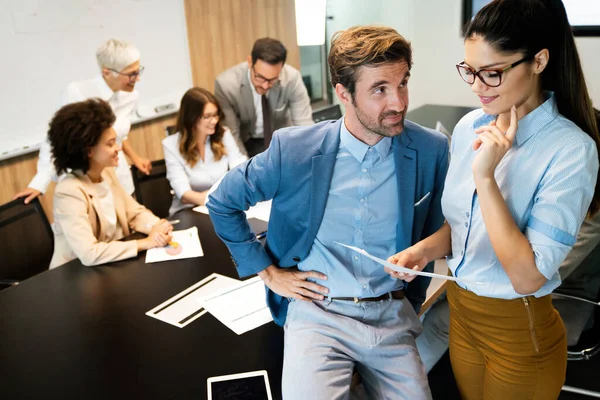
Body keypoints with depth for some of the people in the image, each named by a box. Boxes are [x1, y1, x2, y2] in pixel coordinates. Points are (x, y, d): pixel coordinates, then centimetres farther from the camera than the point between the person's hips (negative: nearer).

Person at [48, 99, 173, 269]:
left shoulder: (107, 173, -2)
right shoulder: (69, 192, -24)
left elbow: (135, 213, 5)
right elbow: (89, 254, -31)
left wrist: (157, 227, -16)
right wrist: (145, 243, -27)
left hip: (114, 264, 7)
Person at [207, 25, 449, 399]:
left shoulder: (431, 150, -7)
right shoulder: (294, 149, -12)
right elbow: (222, 203, 2)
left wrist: (411, 299, 9)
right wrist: (268, 271, 1)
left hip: (392, 317, 3)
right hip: (317, 314, -2)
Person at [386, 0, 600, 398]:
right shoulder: (469, 127, -4)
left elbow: (527, 276, -27)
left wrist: (485, 176, -30)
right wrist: (426, 248, -11)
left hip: (521, 333, -5)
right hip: (461, 312, 6)